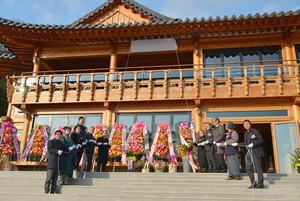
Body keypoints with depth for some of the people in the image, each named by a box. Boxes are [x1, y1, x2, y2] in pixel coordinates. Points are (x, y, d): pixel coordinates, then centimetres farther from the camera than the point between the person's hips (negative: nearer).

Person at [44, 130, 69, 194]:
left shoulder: (61, 143, 21)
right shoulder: (50, 141, 3)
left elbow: (65, 149, 15)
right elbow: (50, 149, -13)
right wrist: (57, 151, -25)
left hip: (58, 164, 6)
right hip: (52, 163, -5)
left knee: (55, 178, 7)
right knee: (49, 178, -2)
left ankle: (53, 190, 11)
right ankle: (46, 190, 4)